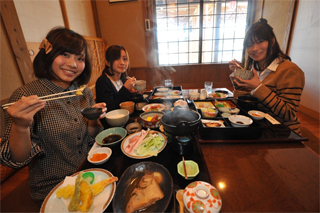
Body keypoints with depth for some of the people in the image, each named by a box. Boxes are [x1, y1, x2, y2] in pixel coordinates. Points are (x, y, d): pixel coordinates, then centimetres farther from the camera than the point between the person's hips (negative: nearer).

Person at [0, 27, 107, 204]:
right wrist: (21, 127, -29)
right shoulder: (25, 96, -14)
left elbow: (89, 139, 5)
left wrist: (94, 120, -14)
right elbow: (16, 160, -11)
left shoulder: (85, 93, -2)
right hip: (53, 188, -4)